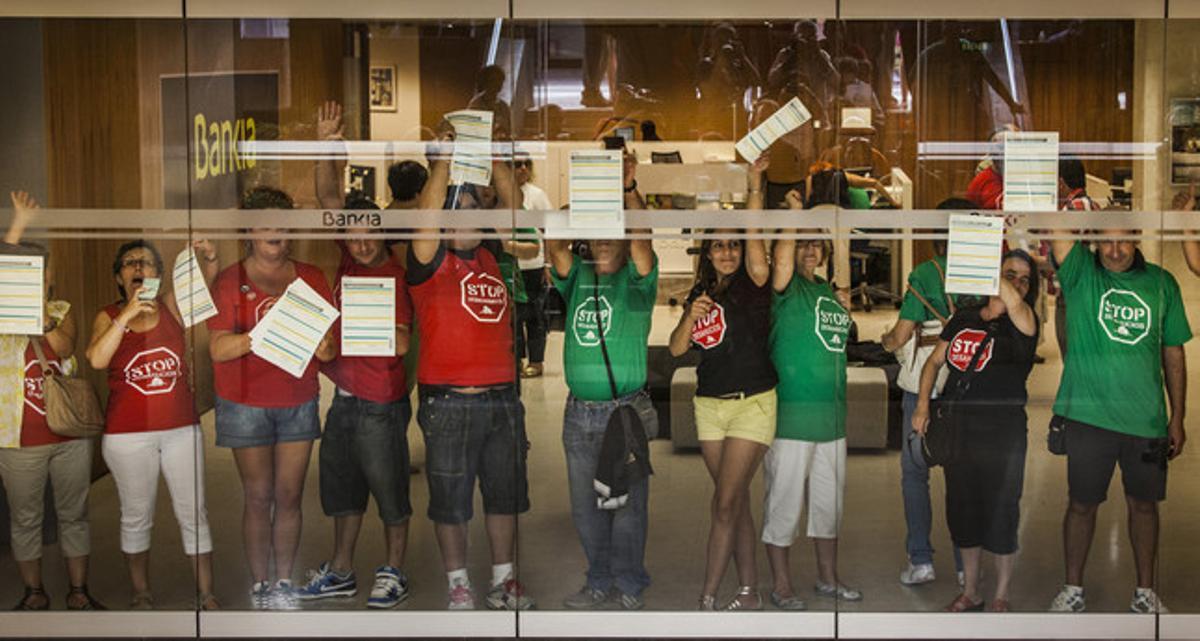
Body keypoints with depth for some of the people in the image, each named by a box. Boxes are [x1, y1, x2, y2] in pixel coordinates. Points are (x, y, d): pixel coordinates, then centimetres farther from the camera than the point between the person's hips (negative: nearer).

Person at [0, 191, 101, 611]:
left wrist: (42, 315, -27)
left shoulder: (61, 311, 4)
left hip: (70, 433, 2)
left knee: (74, 515, 10)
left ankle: (78, 591, 21)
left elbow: (64, 346, -13)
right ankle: (34, 593, 23)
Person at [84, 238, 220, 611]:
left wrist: (207, 259, -33)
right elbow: (96, 360, -16)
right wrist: (126, 316, -25)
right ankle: (141, 594, 24)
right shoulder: (107, 318, 2)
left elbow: (206, 283, -11)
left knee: (193, 514, 4)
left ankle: (206, 595, 12)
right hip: (128, 435, -1)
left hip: (181, 429, 1)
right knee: (136, 517, 11)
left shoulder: (171, 306, 4)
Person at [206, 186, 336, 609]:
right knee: (258, 497, 1)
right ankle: (260, 583, 12)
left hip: (299, 403, 3)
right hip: (247, 405, -2)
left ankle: (285, 581, 15)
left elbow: (330, 342, 8)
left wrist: (324, 346, -15)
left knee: (289, 495, 5)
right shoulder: (230, 281, 0)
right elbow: (217, 348, -8)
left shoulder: (311, 278, 9)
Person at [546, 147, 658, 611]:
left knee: (627, 502, 0)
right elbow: (554, 244, -6)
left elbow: (641, 240, -18)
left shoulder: (636, 281, 0)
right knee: (586, 505, 10)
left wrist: (629, 189, -30)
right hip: (579, 412, 4)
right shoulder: (577, 278, 11)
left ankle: (629, 588, 9)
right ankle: (599, 584, 22)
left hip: (625, 410, -4)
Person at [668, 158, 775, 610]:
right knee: (736, 502, 11)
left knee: (726, 502, -9)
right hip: (710, 404, 6)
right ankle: (749, 593, 19)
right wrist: (691, 316, -13)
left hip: (753, 403, -5)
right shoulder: (701, 293, 11)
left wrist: (755, 187, -27)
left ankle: (707, 598, -5)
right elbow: (676, 349, 5)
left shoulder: (752, 285, -3)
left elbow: (756, 239, -20)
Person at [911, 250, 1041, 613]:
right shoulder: (963, 318, 9)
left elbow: (1014, 303, -28)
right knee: (962, 511, 13)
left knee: (1000, 514, 1)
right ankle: (970, 592, 28)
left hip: (1003, 432, -5)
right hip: (958, 428, 5)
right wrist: (922, 404, 4)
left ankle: (1001, 597, 17)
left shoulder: (1022, 324, -5)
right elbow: (935, 361, 15)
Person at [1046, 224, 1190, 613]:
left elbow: (1174, 354, 10)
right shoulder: (1080, 271, 0)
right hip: (1088, 414, -2)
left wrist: (1177, 419, 8)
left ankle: (1145, 592, 27)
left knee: (1143, 504, 12)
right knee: (1082, 504, 7)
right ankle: (1073, 589, 22)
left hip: (1146, 418, 2)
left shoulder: (1161, 283, 6)